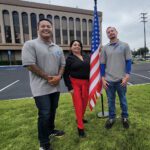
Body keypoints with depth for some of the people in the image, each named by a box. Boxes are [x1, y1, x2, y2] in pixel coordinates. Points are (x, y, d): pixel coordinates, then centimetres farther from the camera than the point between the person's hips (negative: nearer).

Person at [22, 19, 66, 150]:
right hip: (41, 88, -6)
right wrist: (47, 77, -15)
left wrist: (58, 76, -8)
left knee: (52, 111, 20)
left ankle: (51, 129, 45)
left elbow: (62, 64, 12)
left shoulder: (57, 48, 11)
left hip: (55, 86, 6)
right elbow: (30, 65, -16)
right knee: (44, 114, 0)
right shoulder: (30, 44, -8)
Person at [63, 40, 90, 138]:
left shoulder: (86, 56, 7)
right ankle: (80, 127, 11)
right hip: (75, 83, -4)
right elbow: (66, 74, -7)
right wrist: (70, 87, -11)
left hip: (86, 83, 5)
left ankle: (80, 118, 36)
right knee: (78, 104, -1)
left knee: (84, 102, 13)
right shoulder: (69, 59, -5)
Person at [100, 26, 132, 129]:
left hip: (121, 80, -1)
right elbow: (102, 64, 6)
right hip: (109, 80, 1)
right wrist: (103, 78, -1)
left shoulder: (124, 45, 2)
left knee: (123, 100, 14)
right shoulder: (105, 48, 5)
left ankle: (125, 118, 35)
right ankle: (111, 118, 31)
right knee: (111, 101, 13)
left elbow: (128, 61, 1)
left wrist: (127, 76, -8)